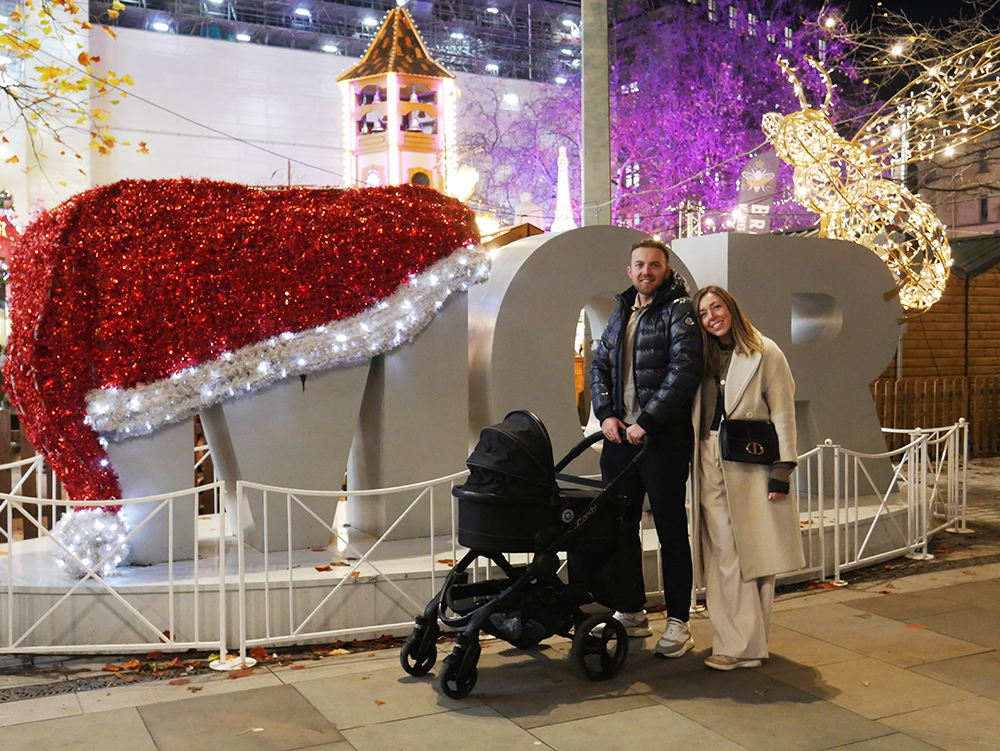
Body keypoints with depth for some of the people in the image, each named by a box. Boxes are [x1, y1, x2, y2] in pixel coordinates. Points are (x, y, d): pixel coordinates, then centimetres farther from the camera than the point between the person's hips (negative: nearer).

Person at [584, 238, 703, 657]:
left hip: (664, 437, -7)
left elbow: (683, 371, -15)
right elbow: (600, 365, 17)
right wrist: (605, 413, 1)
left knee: (671, 529, 0)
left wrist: (646, 422, -17)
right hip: (621, 434, 7)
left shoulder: (678, 310, -5)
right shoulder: (622, 312, 17)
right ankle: (630, 612, 25)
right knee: (619, 524, 12)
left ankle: (678, 623, 9)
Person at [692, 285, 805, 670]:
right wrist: (696, 464, 4)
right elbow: (693, 416, 15)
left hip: (751, 466, -4)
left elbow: (782, 414, -3)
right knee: (722, 557, 2)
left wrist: (781, 471, -10)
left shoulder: (765, 353, 0)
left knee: (754, 556, 1)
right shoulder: (704, 357, 16)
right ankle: (736, 643, 7)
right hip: (711, 467, 5)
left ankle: (749, 643, 8)